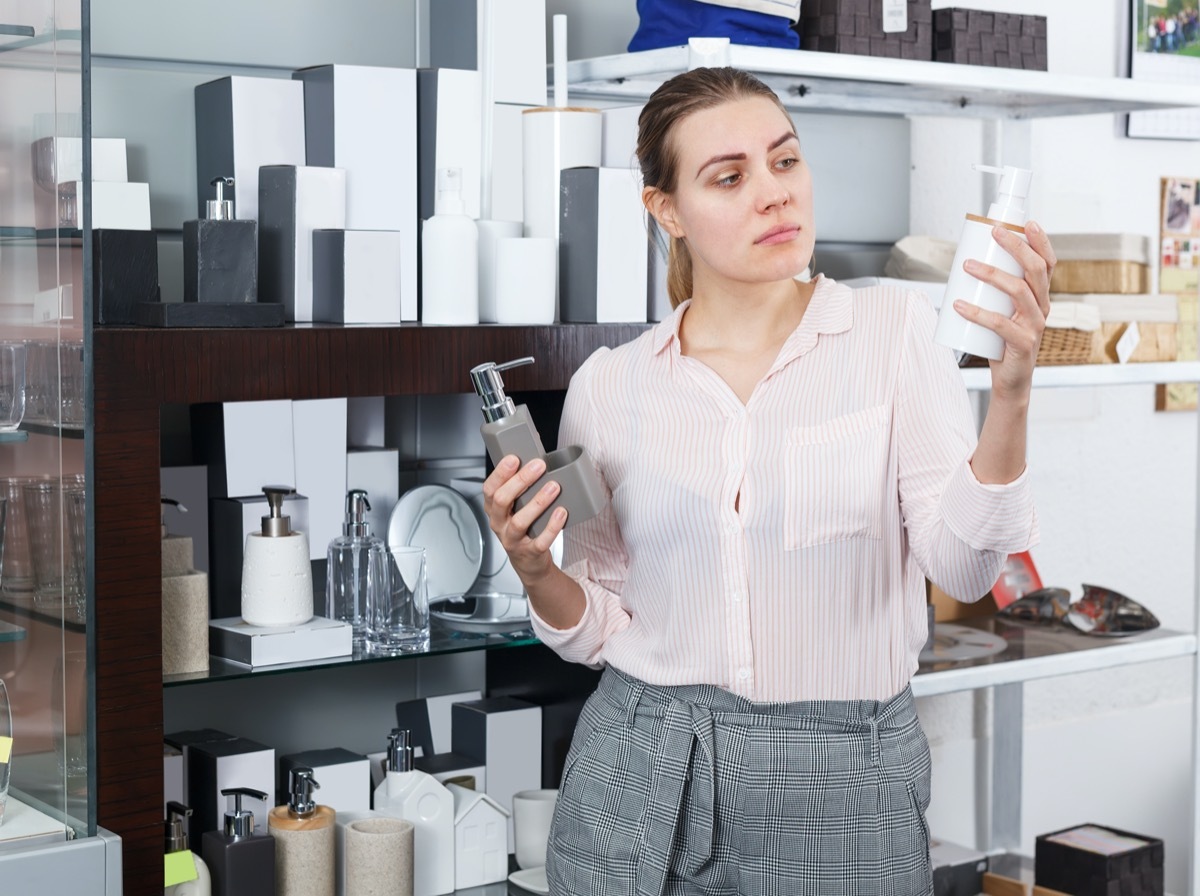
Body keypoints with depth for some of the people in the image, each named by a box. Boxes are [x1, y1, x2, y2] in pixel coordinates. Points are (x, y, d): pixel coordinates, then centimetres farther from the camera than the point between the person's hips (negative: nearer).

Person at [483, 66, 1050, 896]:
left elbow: (962, 568, -13)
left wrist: (1010, 394, -26)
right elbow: (598, 630, 7)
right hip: (644, 778, 2)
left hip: (843, 792, -1)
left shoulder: (892, 329, -4)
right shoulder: (609, 385, 1)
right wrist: (537, 572, -12)